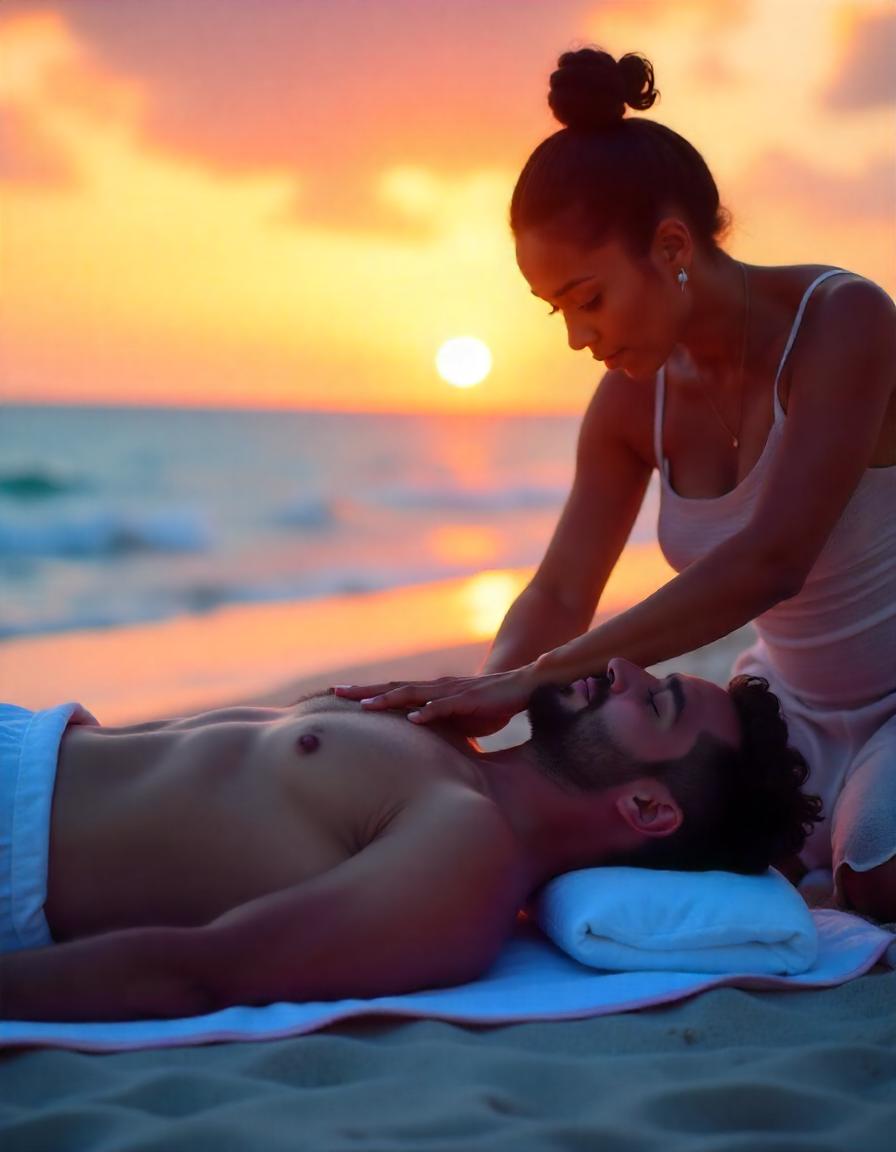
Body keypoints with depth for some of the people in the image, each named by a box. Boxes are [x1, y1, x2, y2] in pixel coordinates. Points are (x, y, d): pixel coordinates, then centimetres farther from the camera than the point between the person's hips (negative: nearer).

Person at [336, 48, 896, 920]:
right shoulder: (634, 398, -6)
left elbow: (768, 560, -35)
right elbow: (560, 595, -7)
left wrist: (539, 677, -39)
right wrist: (483, 697, -30)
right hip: (792, 703, 5)